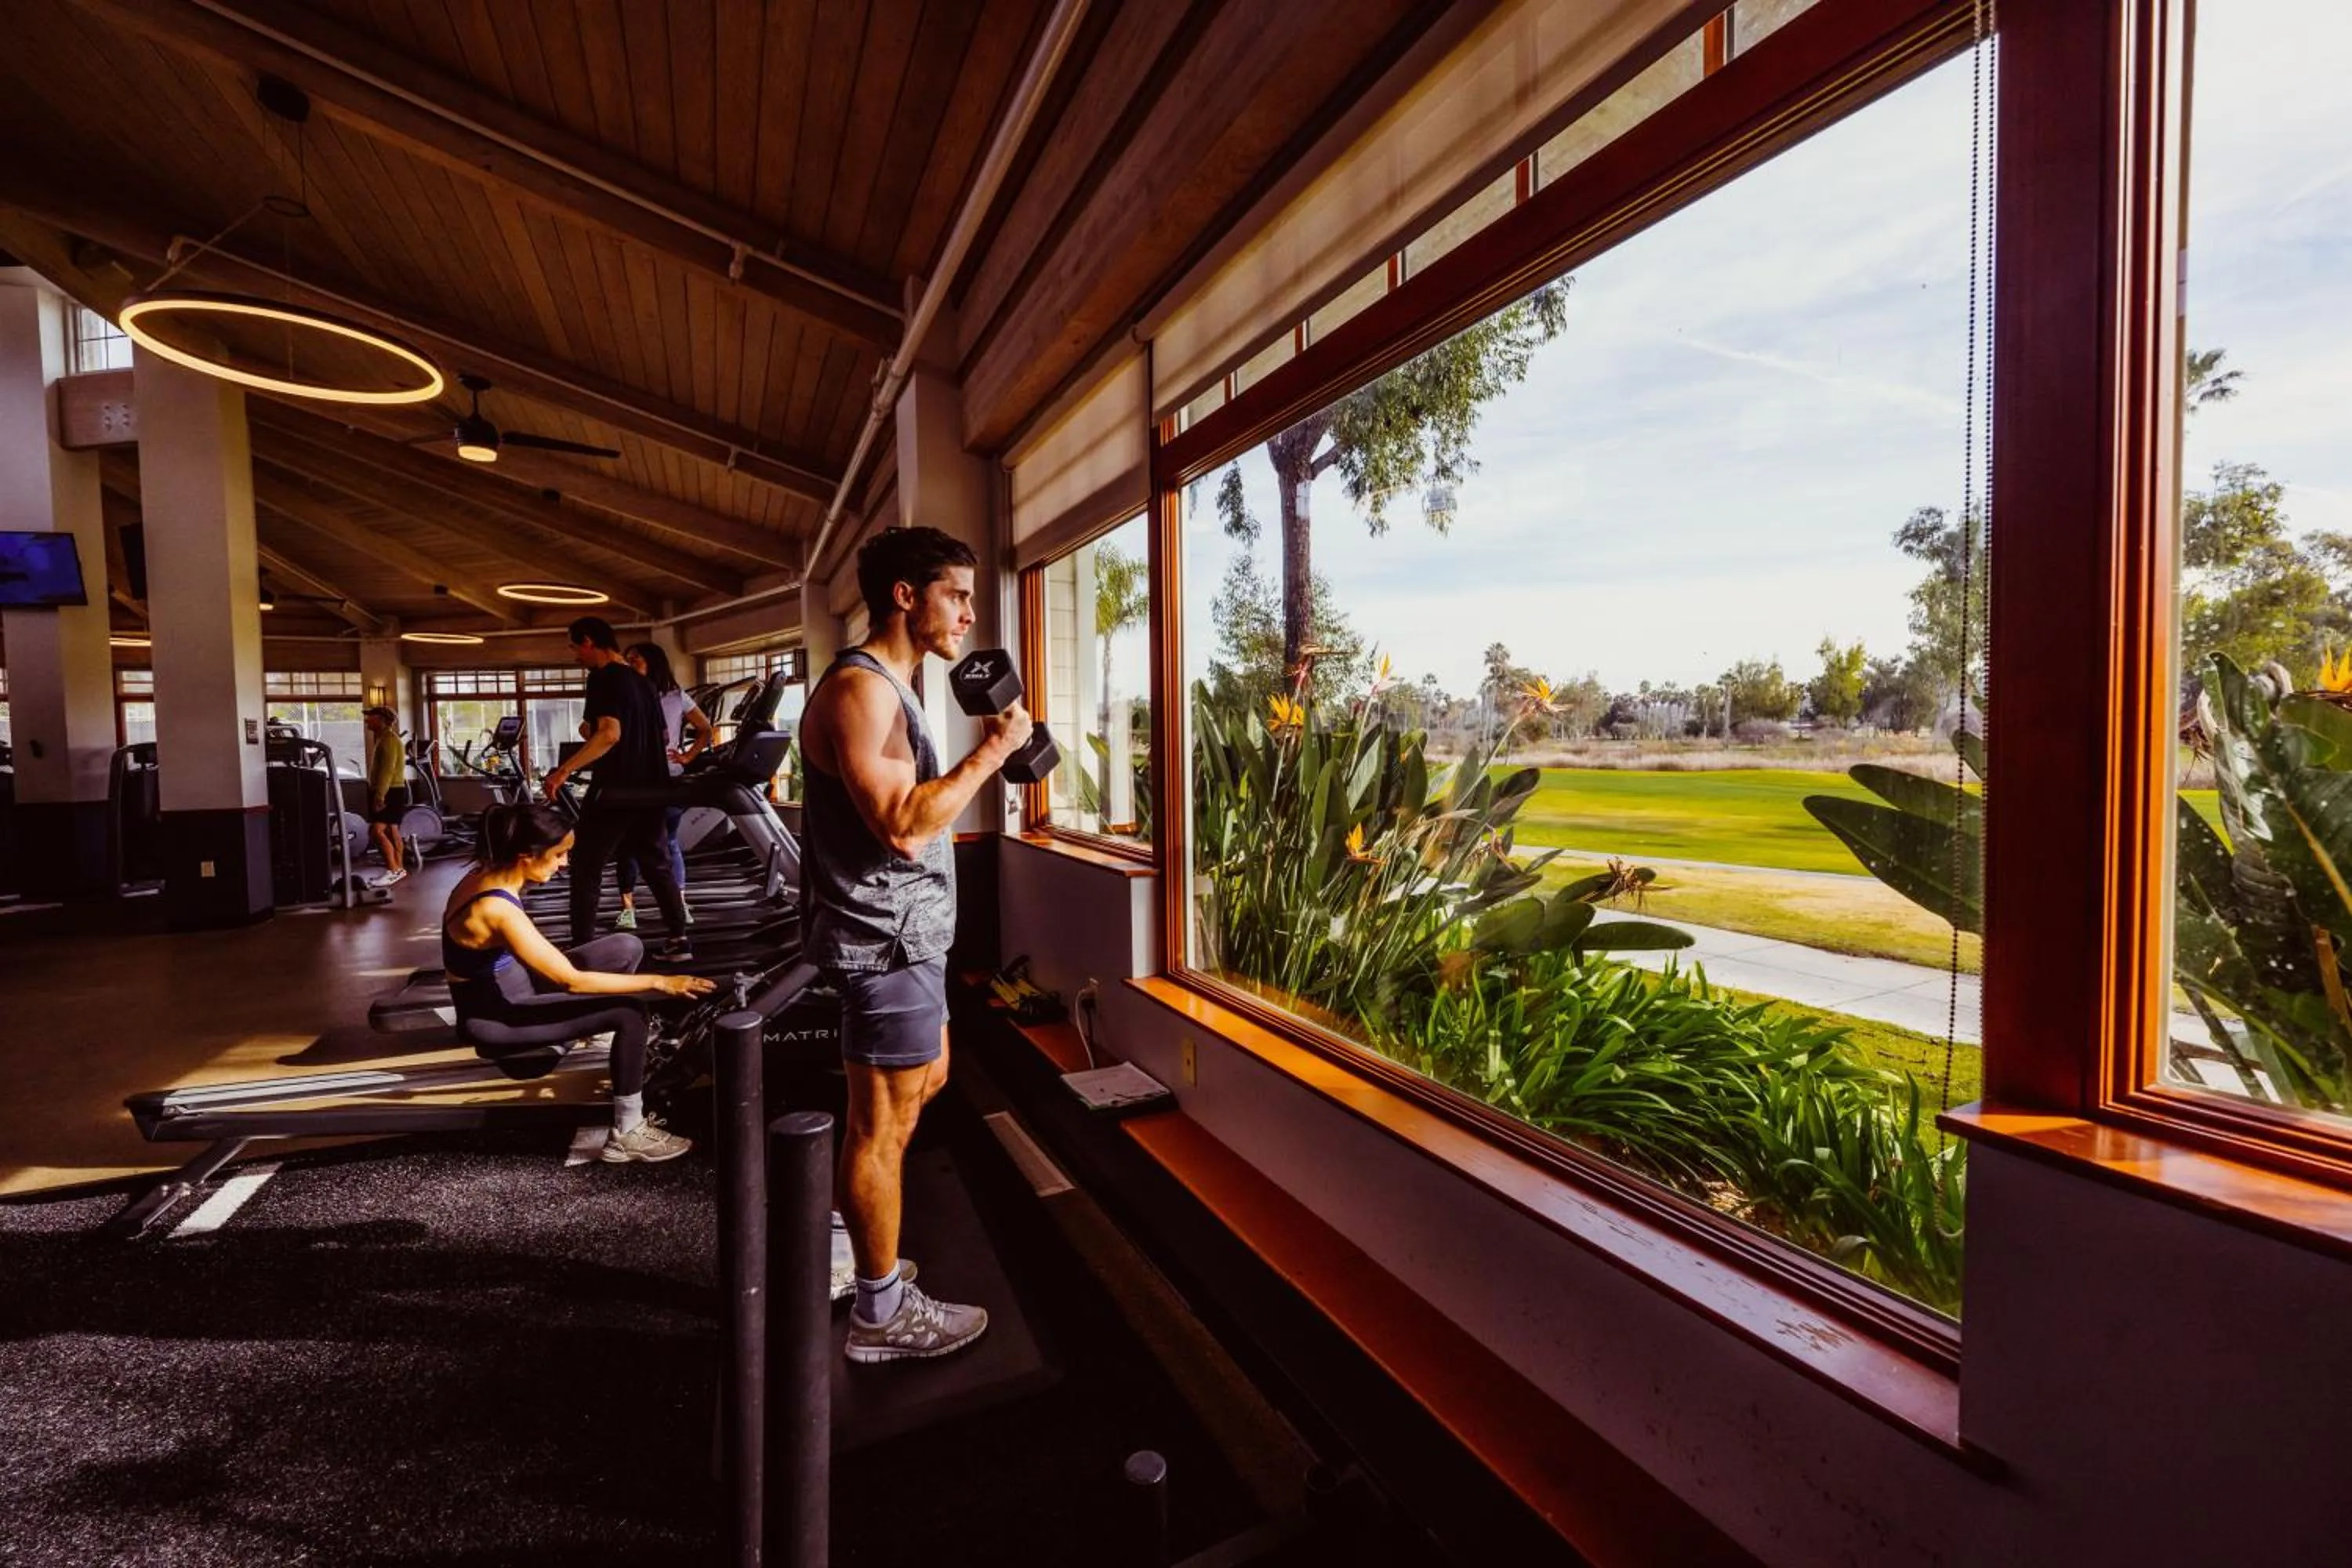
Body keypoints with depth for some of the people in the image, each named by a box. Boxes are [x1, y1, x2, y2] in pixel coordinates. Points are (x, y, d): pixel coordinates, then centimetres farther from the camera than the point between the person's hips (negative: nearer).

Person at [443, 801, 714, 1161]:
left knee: (627, 948, -3)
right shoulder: (497, 910, -32)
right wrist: (659, 982, -28)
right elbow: (573, 981, -30)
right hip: (494, 1020, -9)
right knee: (629, 1012, -20)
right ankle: (627, 1135, -10)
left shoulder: (488, 875, -6)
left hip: (507, 989, 9)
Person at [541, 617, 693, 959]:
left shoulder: (603, 678, -11)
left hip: (614, 791, -8)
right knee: (657, 866, 14)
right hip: (648, 790, 8)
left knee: (585, 870, 4)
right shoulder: (642, 682, 14)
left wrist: (565, 770, -25)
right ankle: (679, 940, 14)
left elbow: (609, 734, -25)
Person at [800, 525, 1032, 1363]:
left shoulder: (888, 687, 15)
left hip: (908, 934, 11)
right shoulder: (858, 688, -18)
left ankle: (853, 1238, 40)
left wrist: (985, 756, 9)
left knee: (924, 1082, 24)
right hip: (886, 940, -11)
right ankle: (882, 1314, 20)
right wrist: (991, 752, -21)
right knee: (883, 1123, 3)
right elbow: (902, 825, -27)